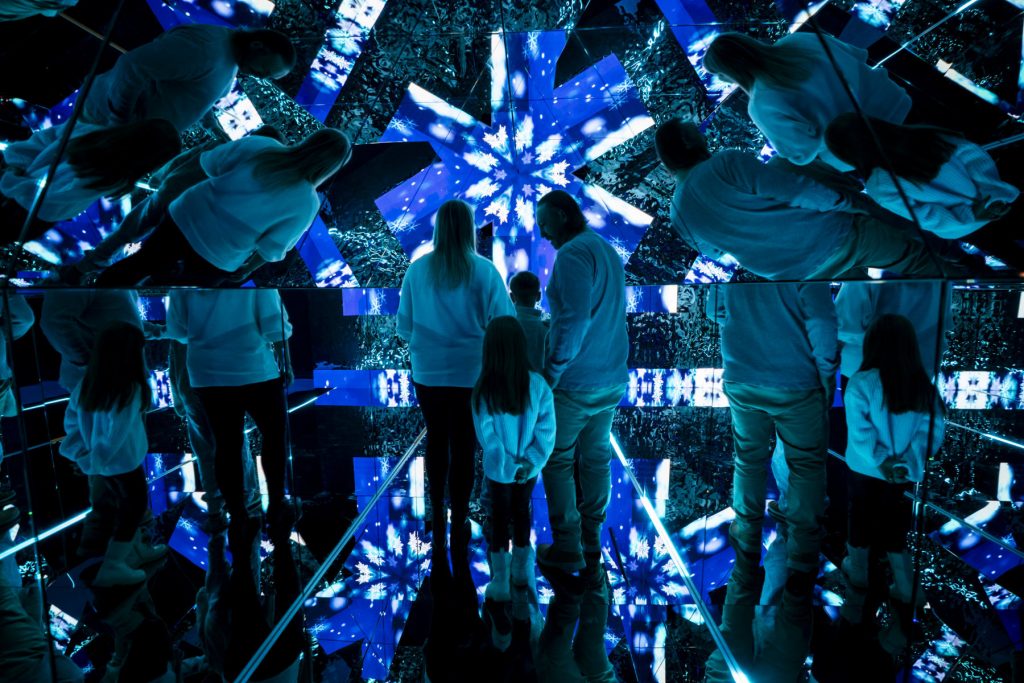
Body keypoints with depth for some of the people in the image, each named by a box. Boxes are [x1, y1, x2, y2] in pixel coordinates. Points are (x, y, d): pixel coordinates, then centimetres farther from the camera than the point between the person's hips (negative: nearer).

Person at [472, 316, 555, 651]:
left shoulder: (483, 391, -24)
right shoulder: (538, 385, -19)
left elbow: (488, 438, -19)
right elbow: (546, 430, -18)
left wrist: (508, 465, -9)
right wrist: (531, 461, -14)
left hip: (498, 471, -2)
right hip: (529, 469, 2)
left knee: (499, 524, 15)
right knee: (522, 513, 25)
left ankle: (500, 594, 14)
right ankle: (521, 571, 43)